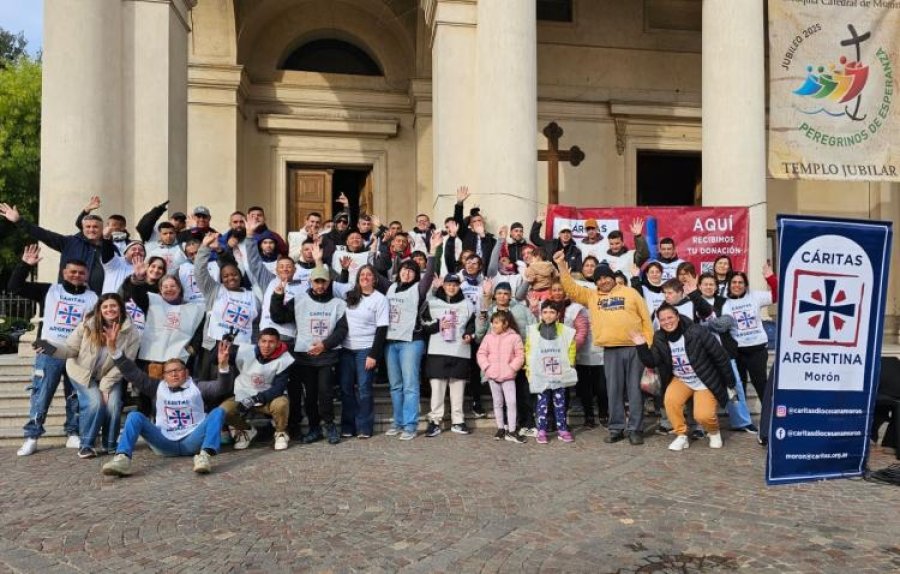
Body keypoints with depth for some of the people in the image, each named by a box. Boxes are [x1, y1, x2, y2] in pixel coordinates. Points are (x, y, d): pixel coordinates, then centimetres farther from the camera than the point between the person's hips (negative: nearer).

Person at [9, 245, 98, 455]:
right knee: (41, 395, -1)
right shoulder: (49, 290, 8)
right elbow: (14, 287, 5)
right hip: (49, 352, -1)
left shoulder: (92, 298, 8)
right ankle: (31, 437, 8)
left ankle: (73, 435, 18)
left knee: (75, 397, 7)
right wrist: (25, 265, -5)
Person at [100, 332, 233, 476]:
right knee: (134, 416, -13)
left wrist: (223, 366, -23)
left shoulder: (197, 387, 15)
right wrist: (113, 349, 1)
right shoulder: (158, 387, 21)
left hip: (193, 441, -1)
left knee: (218, 412, -23)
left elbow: (222, 388, -2)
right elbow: (132, 373, 13)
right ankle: (122, 459, -35)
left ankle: (205, 455, -43)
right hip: (165, 443, 2)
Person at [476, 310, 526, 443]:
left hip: (508, 376, -3)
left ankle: (511, 431, 0)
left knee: (511, 402, -8)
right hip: (492, 375, 3)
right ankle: (501, 429, 21)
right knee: (497, 402, 11)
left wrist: (512, 368, -12)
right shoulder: (488, 337, 3)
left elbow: (520, 355, -5)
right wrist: (486, 366, -7)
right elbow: (481, 353, 4)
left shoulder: (514, 337, -5)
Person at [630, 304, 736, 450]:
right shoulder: (659, 338, -8)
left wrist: (730, 383, -8)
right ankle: (681, 436, -4)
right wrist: (642, 346, -23)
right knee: (670, 400, -25)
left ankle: (714, 433, 16)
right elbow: (652, 362, -6)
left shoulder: (697, 332, -23)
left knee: (703, 415, -20)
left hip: (706, 381, -4)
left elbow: (720, 357, -14)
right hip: (680, 380, 4)